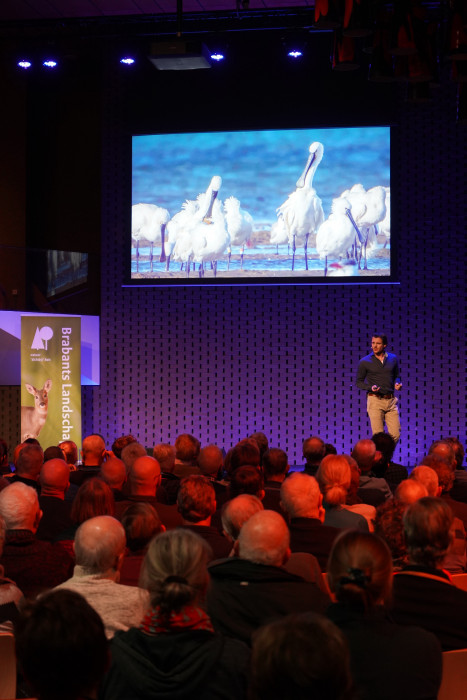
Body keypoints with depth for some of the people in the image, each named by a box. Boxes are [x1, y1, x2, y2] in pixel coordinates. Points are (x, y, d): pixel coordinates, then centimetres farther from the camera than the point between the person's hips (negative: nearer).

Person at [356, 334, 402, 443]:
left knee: (395, 435, -2)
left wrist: (397, 384, -1)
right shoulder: (365, 362, 1)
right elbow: (359, 382, 6)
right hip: (375, 400, -3)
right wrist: (370, 388, -12)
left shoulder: (393, 359, 10)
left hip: (391, 400, 3)